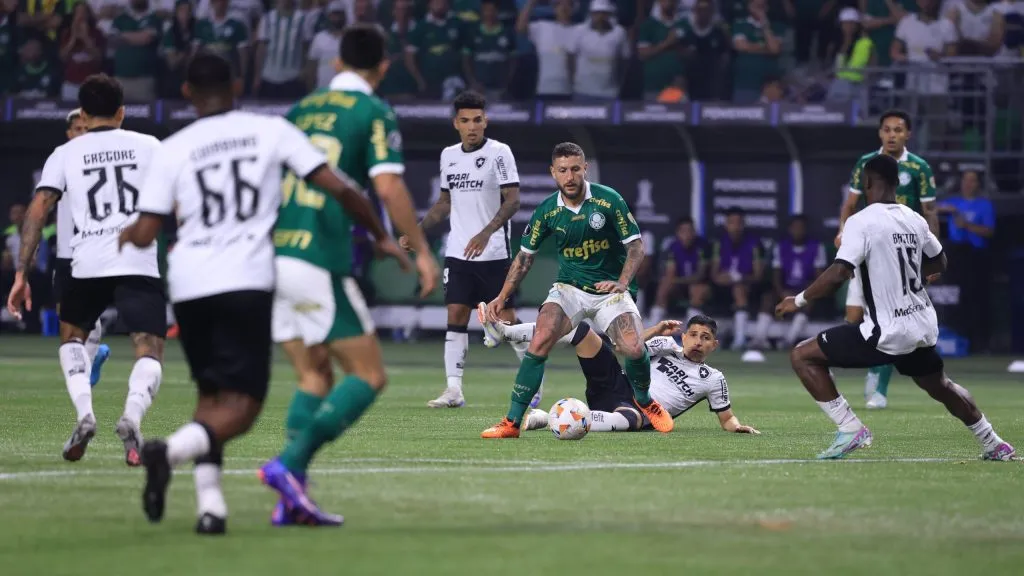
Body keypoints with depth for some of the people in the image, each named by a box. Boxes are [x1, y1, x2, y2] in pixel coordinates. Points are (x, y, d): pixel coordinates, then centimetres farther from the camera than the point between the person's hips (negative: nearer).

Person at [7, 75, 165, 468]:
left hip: (88, 263, 1)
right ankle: (132, 417, -31)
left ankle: (84, 414, 4)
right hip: (141, 262, -1)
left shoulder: (65, 154, 11)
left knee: (72, 336, 26)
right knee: (150, 354, 0)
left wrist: (21, 274, 1)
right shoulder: (149, 146, 12)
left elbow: (38, 210, 1)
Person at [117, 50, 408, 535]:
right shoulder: (272, 131, 2)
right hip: (246, 282, -3)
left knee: (211, 396, 19)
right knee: (241, 407, -2)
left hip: (188, 285, 3)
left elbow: (145, 234, 2)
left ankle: (210, 503, 6)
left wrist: (124, 237, 26)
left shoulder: (173, 150, 5)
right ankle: (172, 450, -30)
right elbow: (337, 188, -2)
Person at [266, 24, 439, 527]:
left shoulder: (302, 110, 18)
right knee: (368, 376, 2)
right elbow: (387, 185, -13)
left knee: (313, 378, 14)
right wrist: (421, 251, -5)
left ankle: (290, 499, 4)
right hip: (321, 264, -7)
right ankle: (288, 464, -14)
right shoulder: (374, 113, -1)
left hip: (274, 256, 7)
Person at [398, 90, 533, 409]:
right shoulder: (449, 155, 11)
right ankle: (453, 389, -2)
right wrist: (417, 231, 13)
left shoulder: (499, 152, -7)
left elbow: (512, 200, -13)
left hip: (493, 252, -5)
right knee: (455, 315, -2)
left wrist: (486, 233, -24)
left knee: (505, 318, -2)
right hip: (458, 252, 5)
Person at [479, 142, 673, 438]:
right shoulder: (547, 211, -4)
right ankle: (512, 422, -18)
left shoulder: (608, 200, -11)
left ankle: (644, 401, 12)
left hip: (609, 289, -1)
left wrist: (622, 282, -22)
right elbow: (525, 255, 9)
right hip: (569, 288, 1)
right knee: (540, 341, -23)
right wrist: (502, 297, 4)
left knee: (634, 348, -22)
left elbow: (636, 245, -6)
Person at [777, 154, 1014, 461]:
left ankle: (850, 429, -7)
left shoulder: (861, 222, -14)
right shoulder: (915, 220, 6)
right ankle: (994, 445, 39)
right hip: (923, 328, 7)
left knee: (802, 356, -1)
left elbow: (838, 274, -24)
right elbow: (939, 263, 22)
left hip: (888, 333, -7)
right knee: (941, 386, 32)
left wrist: (799, 301, -12)